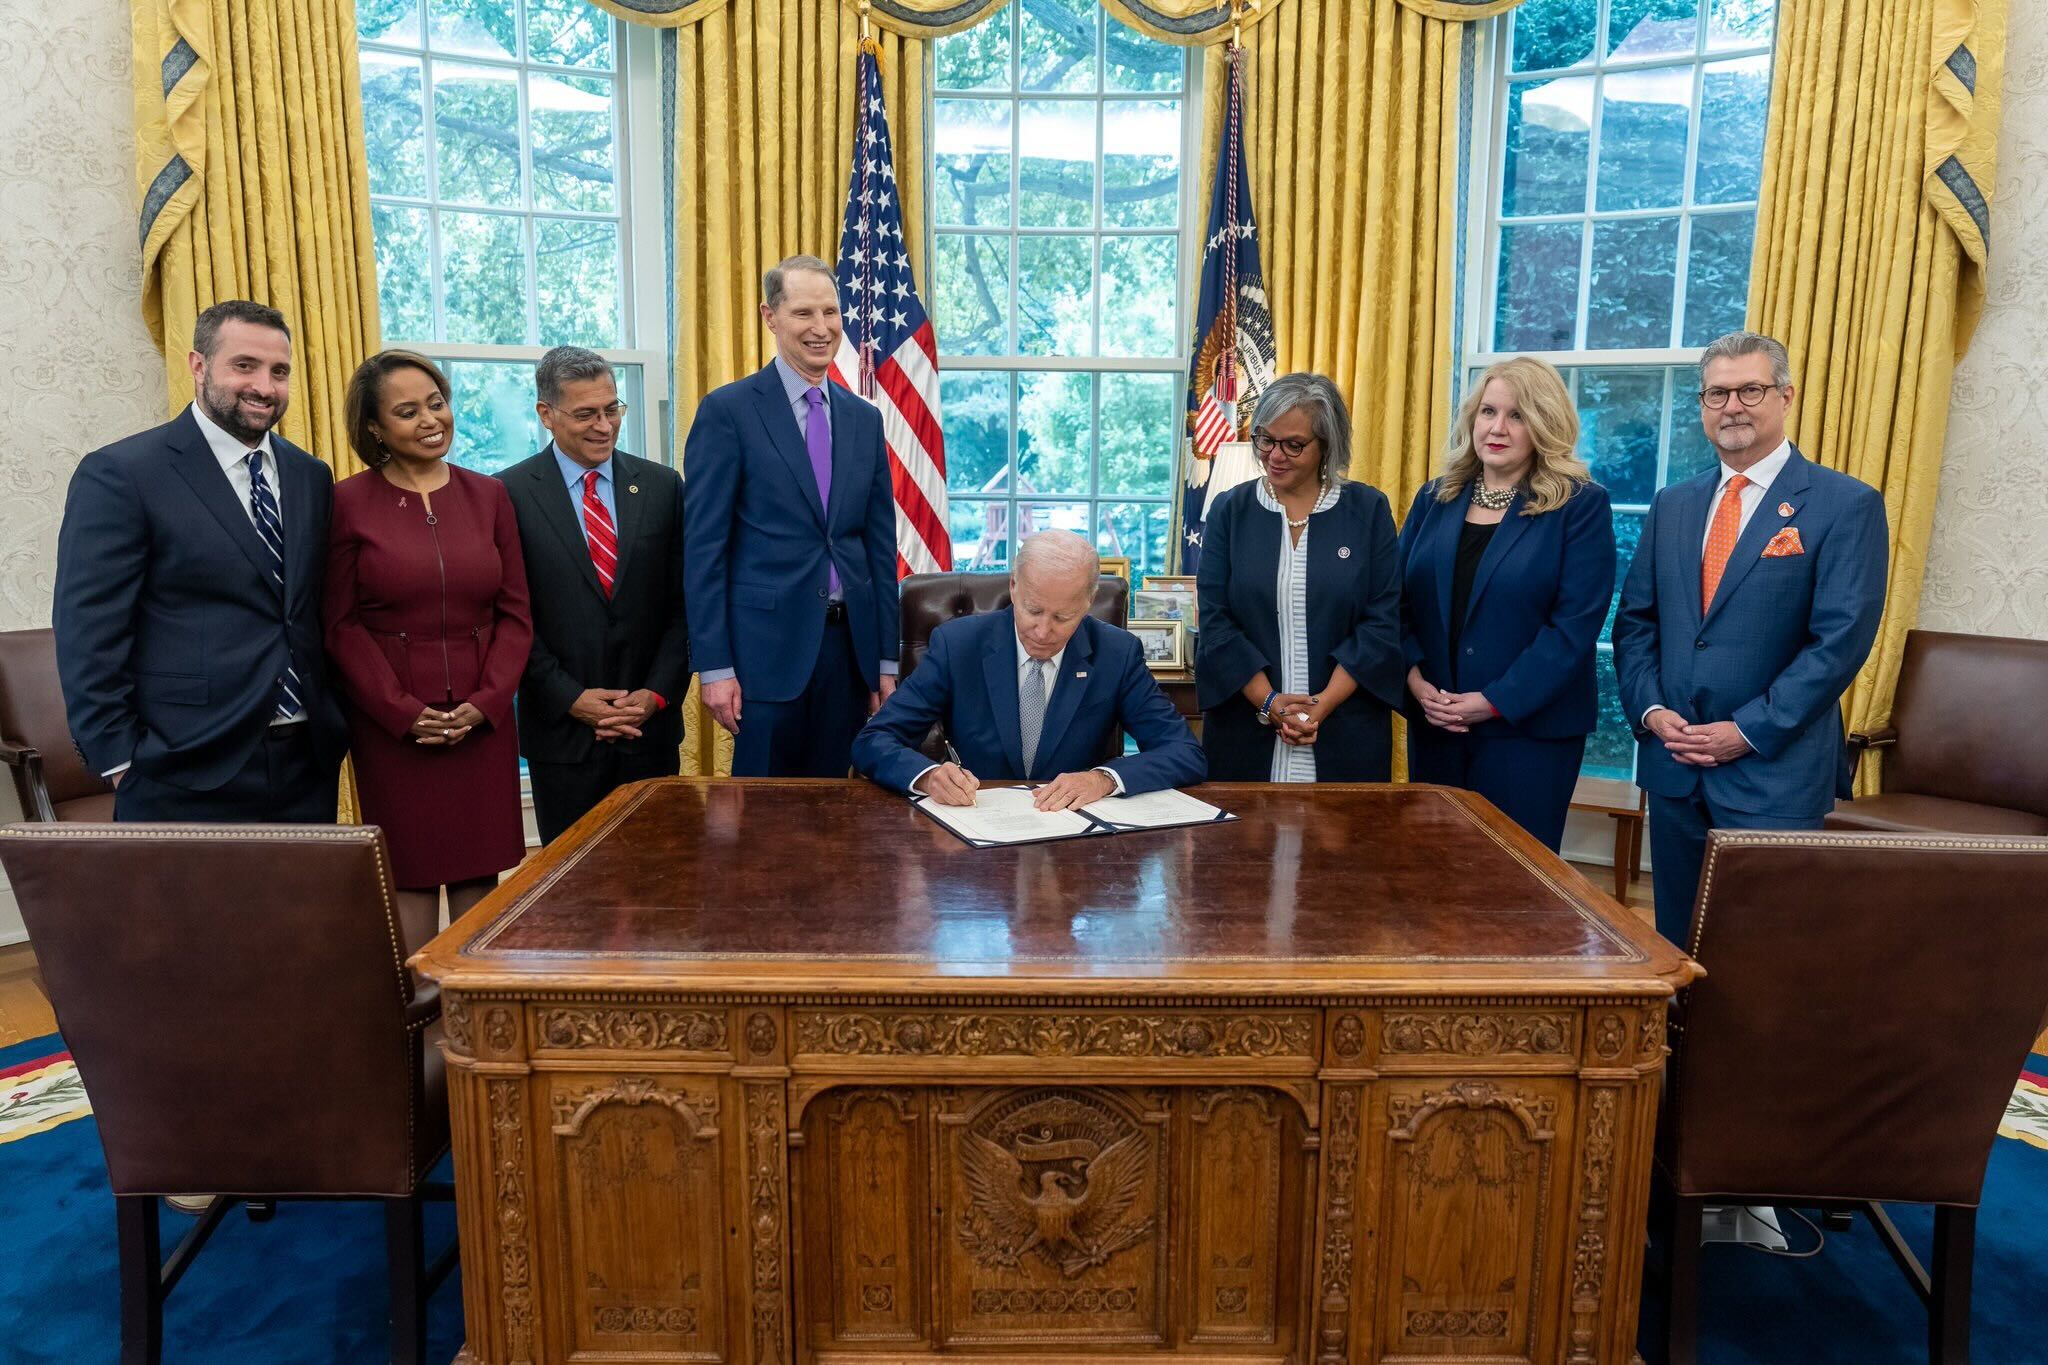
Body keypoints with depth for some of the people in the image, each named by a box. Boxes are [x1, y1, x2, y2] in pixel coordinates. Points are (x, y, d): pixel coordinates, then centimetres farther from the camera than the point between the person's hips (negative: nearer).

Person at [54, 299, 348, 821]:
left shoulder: (311, 476, 11)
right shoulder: (119, 475, -7)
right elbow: (88, 637, -8)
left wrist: (334, 723, 8)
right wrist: (121, 765, -10)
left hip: (309, 767, 5)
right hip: (187, 781, -5)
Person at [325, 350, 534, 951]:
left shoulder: (488, 495, 7)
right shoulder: (348, 503, -1)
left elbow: (515, 612, 5)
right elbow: (340, 624, -2)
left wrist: (487, 700, -7)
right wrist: (403, 710, -11)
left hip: (482, 717, 3)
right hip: (390, 722, -2)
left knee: (480, 871, 6)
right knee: (410, 875, 3)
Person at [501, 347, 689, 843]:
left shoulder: (661, 486, 4)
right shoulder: (511, 494, -3)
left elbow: (683, 603, 4)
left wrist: (658, 694, -6)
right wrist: (569, 698, -10)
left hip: (651, 724, 2)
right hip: (561, 727, -2)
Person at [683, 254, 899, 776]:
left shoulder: (864, 419, 11)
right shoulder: (728, 410, -4)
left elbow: (880, 544, 12)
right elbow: (703, 547, -6)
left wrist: (887, 659, 9)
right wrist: (715, 666, -10)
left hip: (848, 641, 5)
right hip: (768, 645, -4)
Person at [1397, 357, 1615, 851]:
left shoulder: (1581, 507, -6)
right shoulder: (1435, 498, 7)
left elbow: (1576, 623, -13)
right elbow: (1398, 601, 6)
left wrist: (1494, 701, -18)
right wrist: (1415, 679, -10)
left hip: (1528, 726, -4)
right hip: (1433, 725, 4)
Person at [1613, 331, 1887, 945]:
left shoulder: (1847, 504, -4)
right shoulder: (1673, 505, 12)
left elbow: (1840, 640, -11)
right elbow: (1635, 621, 11)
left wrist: (1748, 732, -15)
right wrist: (1650, 710, -4)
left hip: (1774, 770, -4)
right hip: (1674, 761, 5)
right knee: (1677, 940, 13)